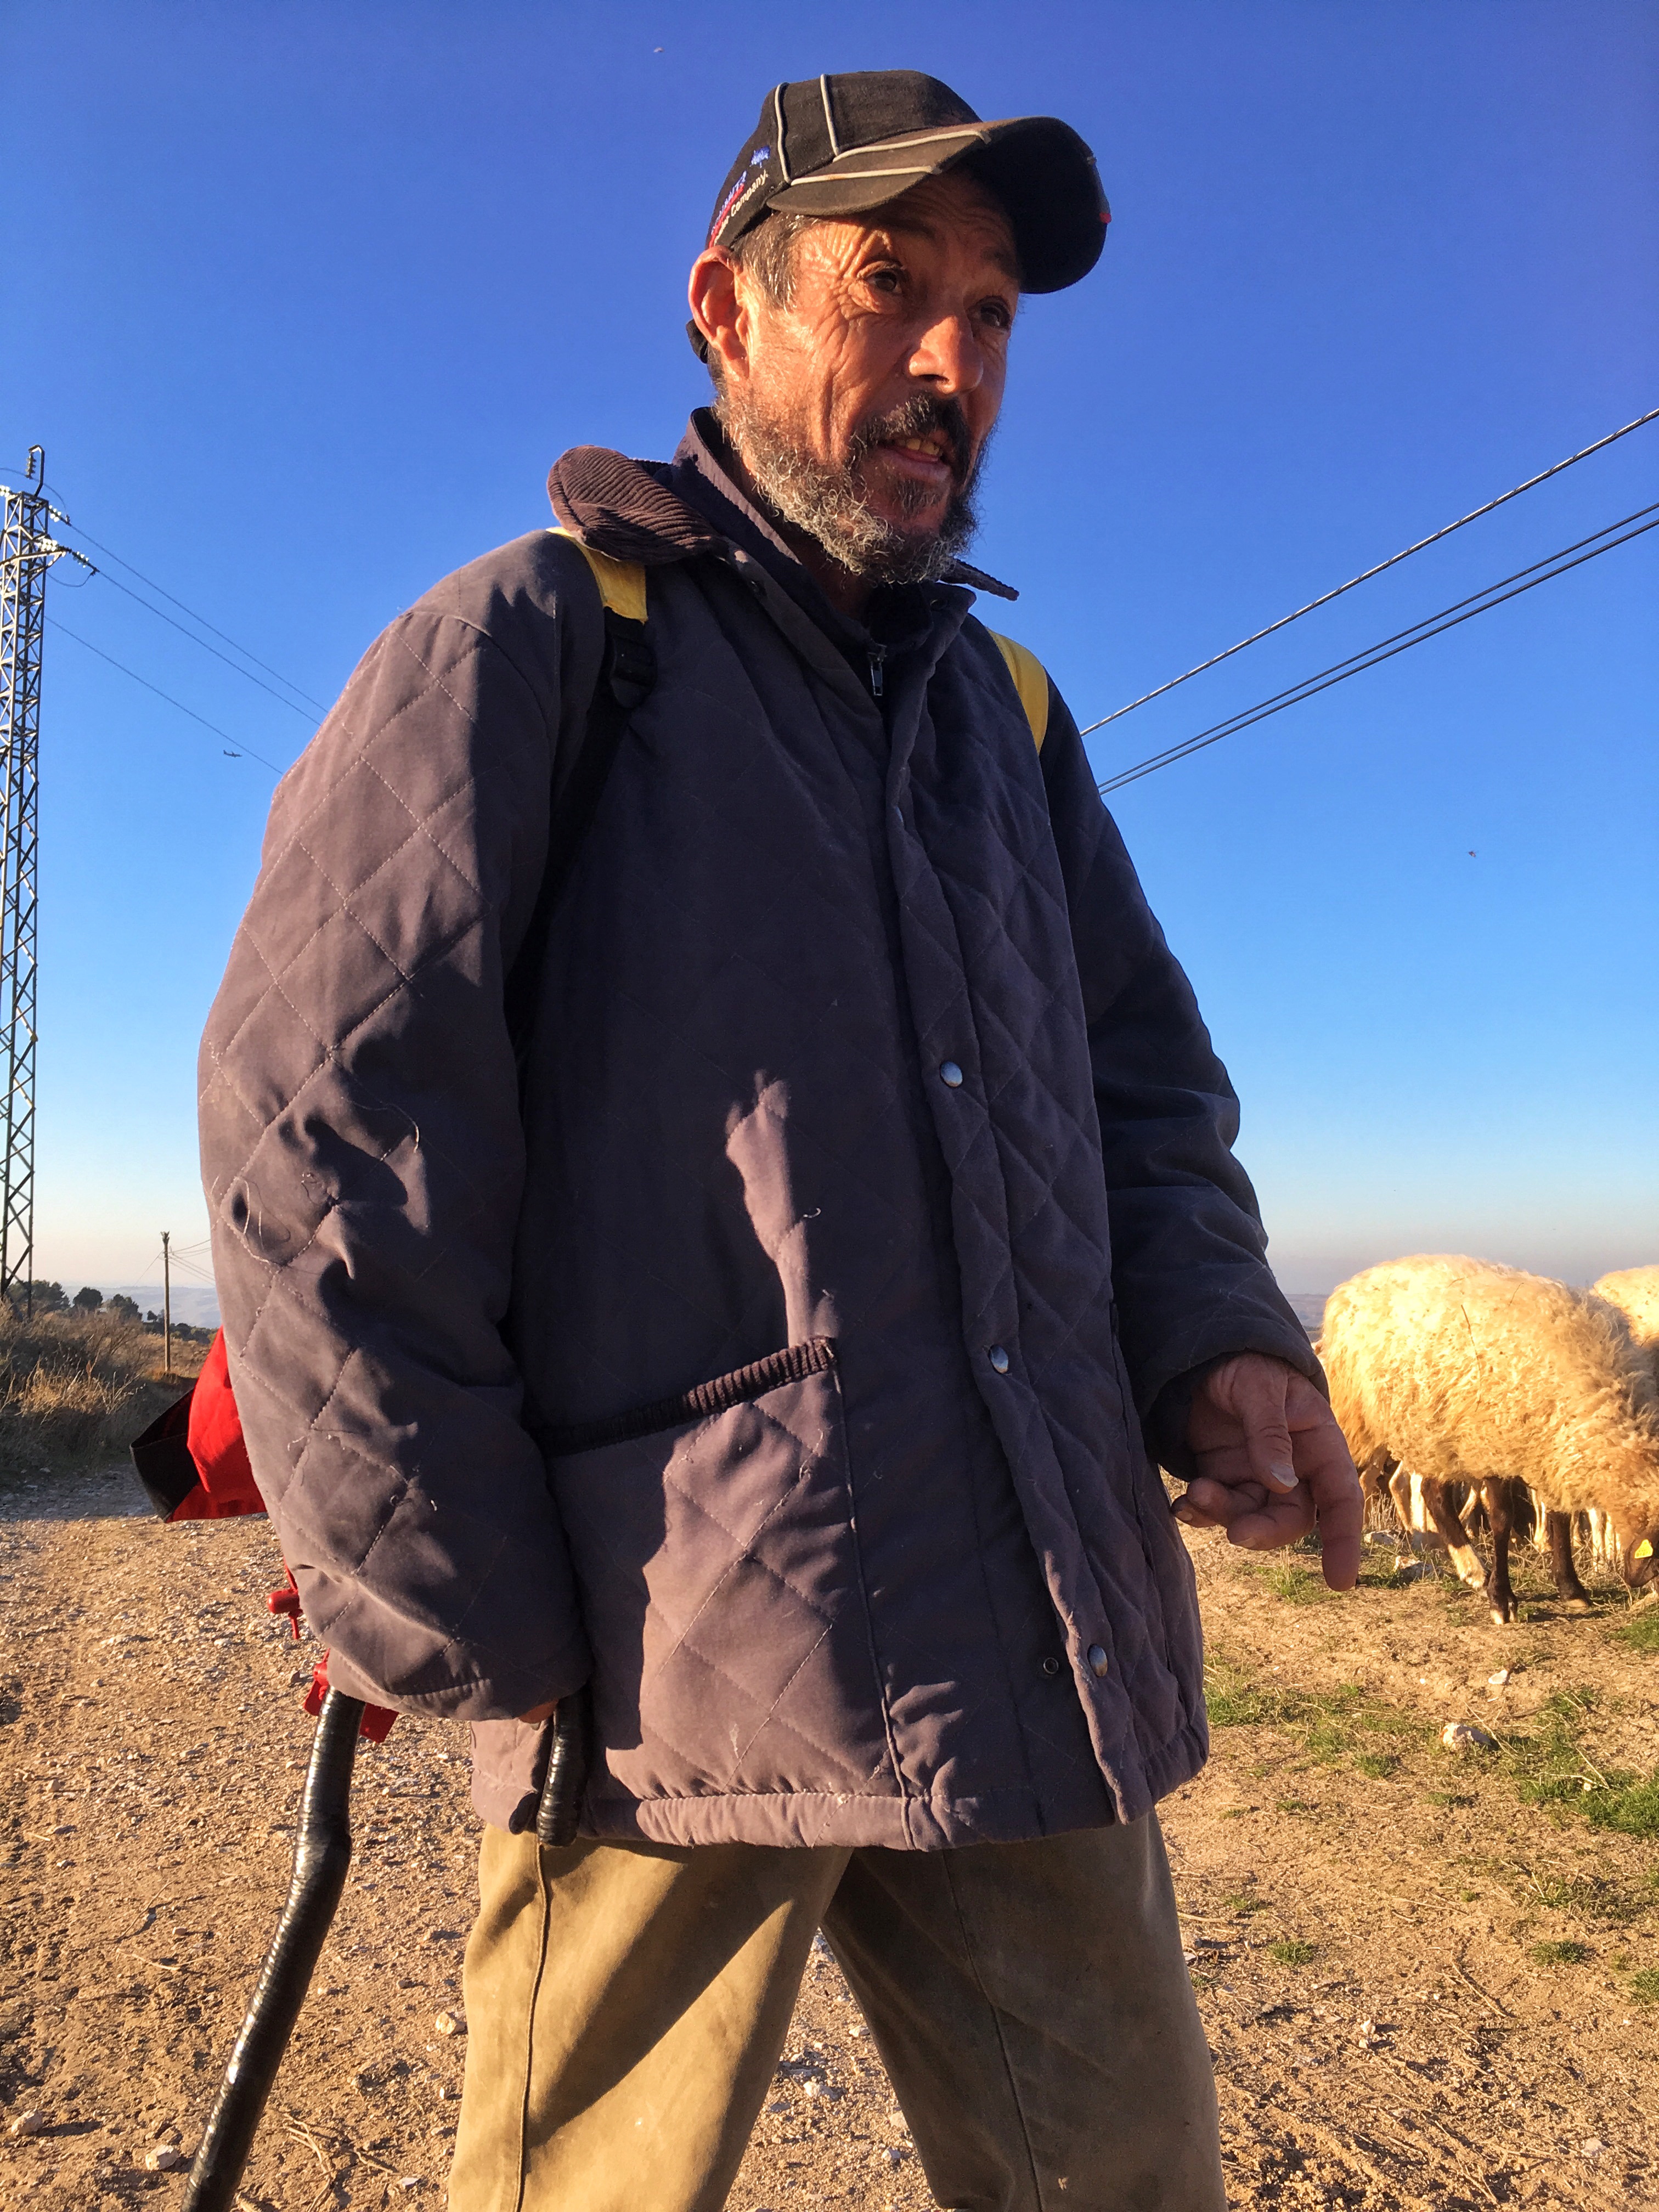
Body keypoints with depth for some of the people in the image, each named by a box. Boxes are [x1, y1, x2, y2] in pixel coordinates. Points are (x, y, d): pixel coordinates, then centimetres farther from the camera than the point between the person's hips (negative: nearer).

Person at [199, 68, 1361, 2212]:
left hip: (1044, 1656, 6)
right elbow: (315, 1120, -9)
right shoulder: (531, 640, -1)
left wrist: (1216, 1337, -2)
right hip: (674, 1657, -5)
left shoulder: (1006, 706, 17)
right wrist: (457, 1616, -11)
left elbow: (1142, 1077, 18)